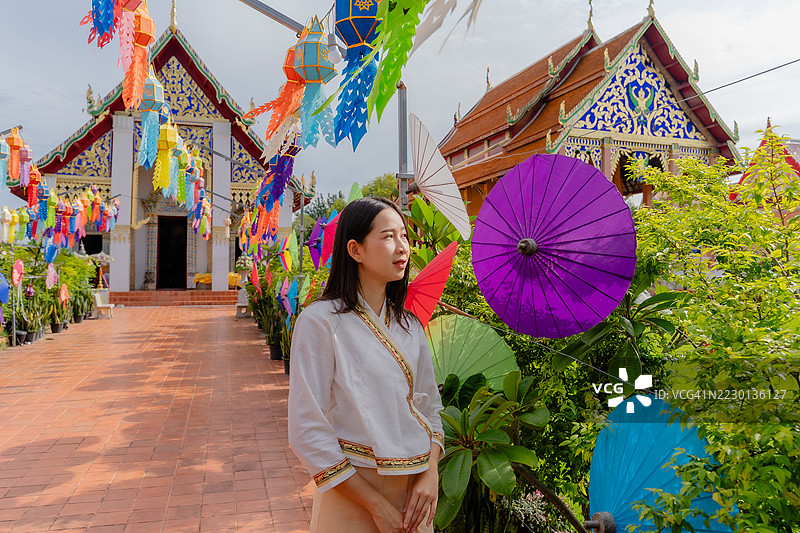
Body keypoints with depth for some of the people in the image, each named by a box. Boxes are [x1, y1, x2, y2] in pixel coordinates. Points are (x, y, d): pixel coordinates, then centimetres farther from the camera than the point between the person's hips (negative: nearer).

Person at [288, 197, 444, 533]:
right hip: (353, 494, -5)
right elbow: (308, 433, -16)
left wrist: (431, 473, -6)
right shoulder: (321, 321, -15)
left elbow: (430, 407, 9)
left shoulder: (409, 323, 4)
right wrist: (377, 505, -15)